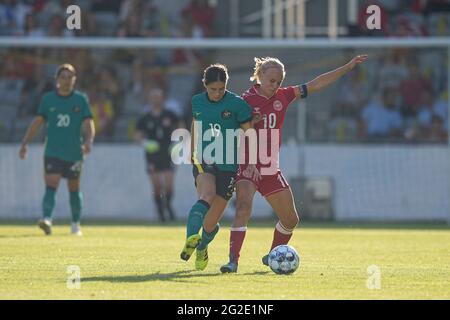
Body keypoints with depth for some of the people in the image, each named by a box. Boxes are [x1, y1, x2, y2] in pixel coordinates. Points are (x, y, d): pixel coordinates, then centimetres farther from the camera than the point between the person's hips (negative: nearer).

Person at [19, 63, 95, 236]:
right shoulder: (48, 98, 5)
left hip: (74, 153, 0)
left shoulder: (81, 99, 2)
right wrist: (25, 143, 4)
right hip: (52, 152, 0)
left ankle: (76, 224, 26)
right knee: (51, 186, -15)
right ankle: (47, 219, -28)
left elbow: (88, 123, -3)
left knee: (74, 189, 11)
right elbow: (37, 122, 9)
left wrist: (89, 140, -22)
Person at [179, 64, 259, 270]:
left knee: (213, 217, 2)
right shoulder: (197, 102, 5)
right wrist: (192, 153, 24)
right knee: (207, 196, -30)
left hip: (228, 166, -1)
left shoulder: (237, 104, -8)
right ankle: (191, 239, -48)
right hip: (203, 162, 1)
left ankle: (201, 248, 31)